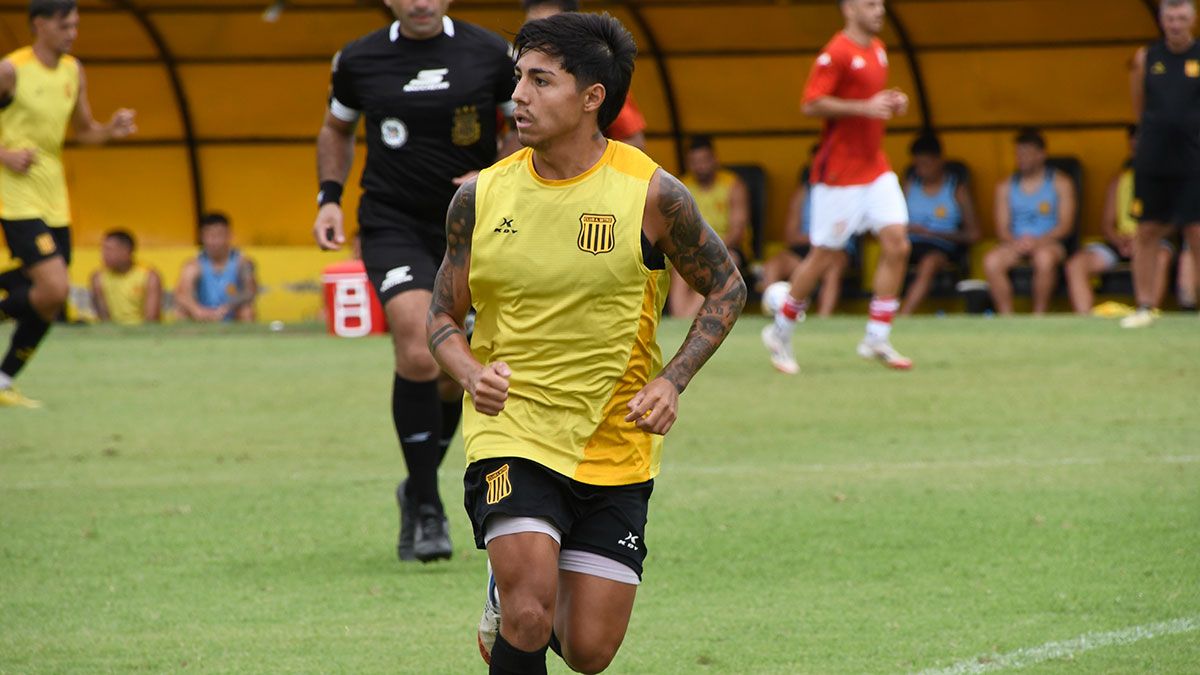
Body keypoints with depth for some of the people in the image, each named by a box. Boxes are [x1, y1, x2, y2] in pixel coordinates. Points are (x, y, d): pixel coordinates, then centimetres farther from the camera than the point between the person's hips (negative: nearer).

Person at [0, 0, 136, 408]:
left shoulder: (73, 72, 9)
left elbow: (84, 132, 19)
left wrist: (112, 130, -1)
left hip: (54, 200, 7)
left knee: (49, 299, 5)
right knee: (53, 290, -21)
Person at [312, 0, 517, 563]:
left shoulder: (491, 53, -3)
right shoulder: (358, 61, 1)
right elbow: (336, 130, 19)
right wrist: (329, 198, 5)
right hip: (393, 226, -1)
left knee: (455, 372, 8)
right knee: (417, 353, -21)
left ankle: (419, 491, 34)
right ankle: (425, 511, -12)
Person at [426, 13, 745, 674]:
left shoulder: (650, 193, -8)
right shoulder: (481, 196, -3)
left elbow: (726, 287, 5)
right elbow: (443, 315, 8)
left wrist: (671, 382, -7)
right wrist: (471, 372, -14)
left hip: (614, 447, 0)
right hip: (510, 433, 0)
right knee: (528, 619, -22)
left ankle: (518, 595, 35)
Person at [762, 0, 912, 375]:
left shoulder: (877, 49, 12)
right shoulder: (838, 53, -15)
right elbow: (812, 104, -20)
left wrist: (891, 103, 6)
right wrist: (865, 107, -24)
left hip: (875, 168, 8)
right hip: (839, 172, -8)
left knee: (896, 244, -5)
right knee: (824, 255, 0)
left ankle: (877, 338, -1)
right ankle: (781, 332, 17)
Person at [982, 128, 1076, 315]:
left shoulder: (1060, 183, 7)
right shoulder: (1005, 187, 16)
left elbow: (1065, 225, -1)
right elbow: (1002, 228, 10)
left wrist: (1038, 241, -17)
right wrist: (1015, 242, -14)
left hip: (1048, 242, -3)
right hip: (1015, 243, 3)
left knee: (1044, 258, -39)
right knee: (991, 261, -30)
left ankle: (1039, 315, -29)